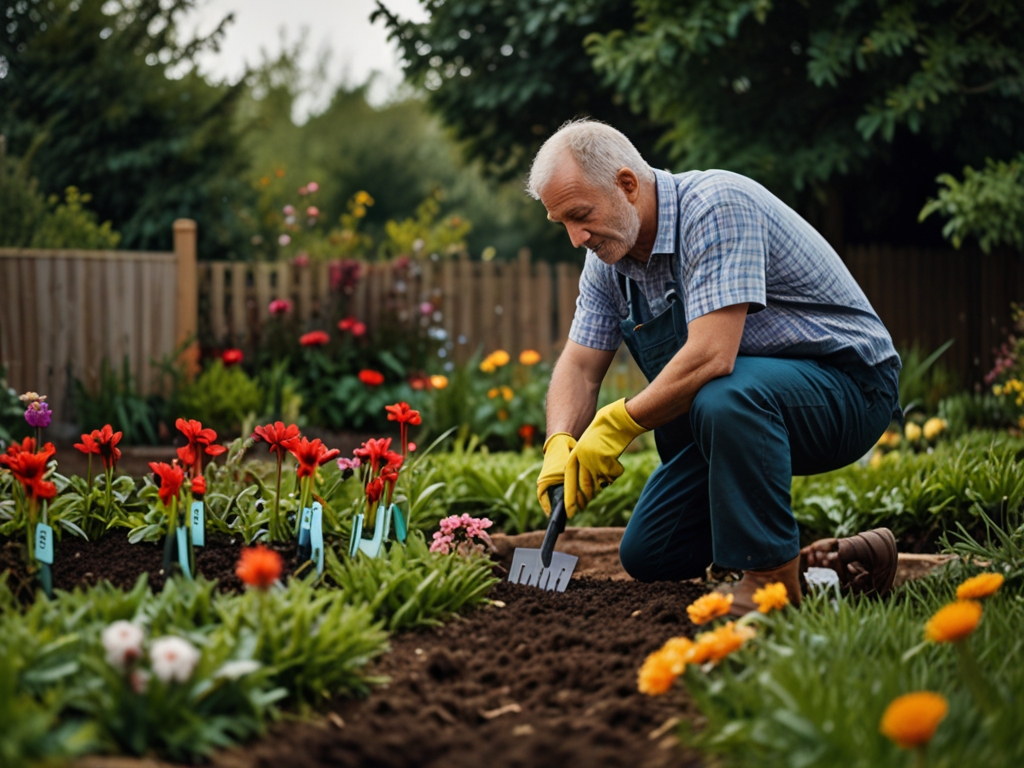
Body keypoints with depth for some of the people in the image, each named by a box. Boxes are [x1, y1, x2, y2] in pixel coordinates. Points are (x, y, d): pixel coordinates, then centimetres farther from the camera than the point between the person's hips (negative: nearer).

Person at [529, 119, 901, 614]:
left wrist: (619, 425, -25)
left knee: (726, 397, -40)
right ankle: (828, 562, 11)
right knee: (647, 556, 4)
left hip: (847, 386, -9)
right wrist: (560, 443, -16)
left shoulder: (717, 206, -26)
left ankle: (772, 578, -23)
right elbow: (580, 365, 5)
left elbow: (710, 356, -35)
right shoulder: (609, 258, 1)